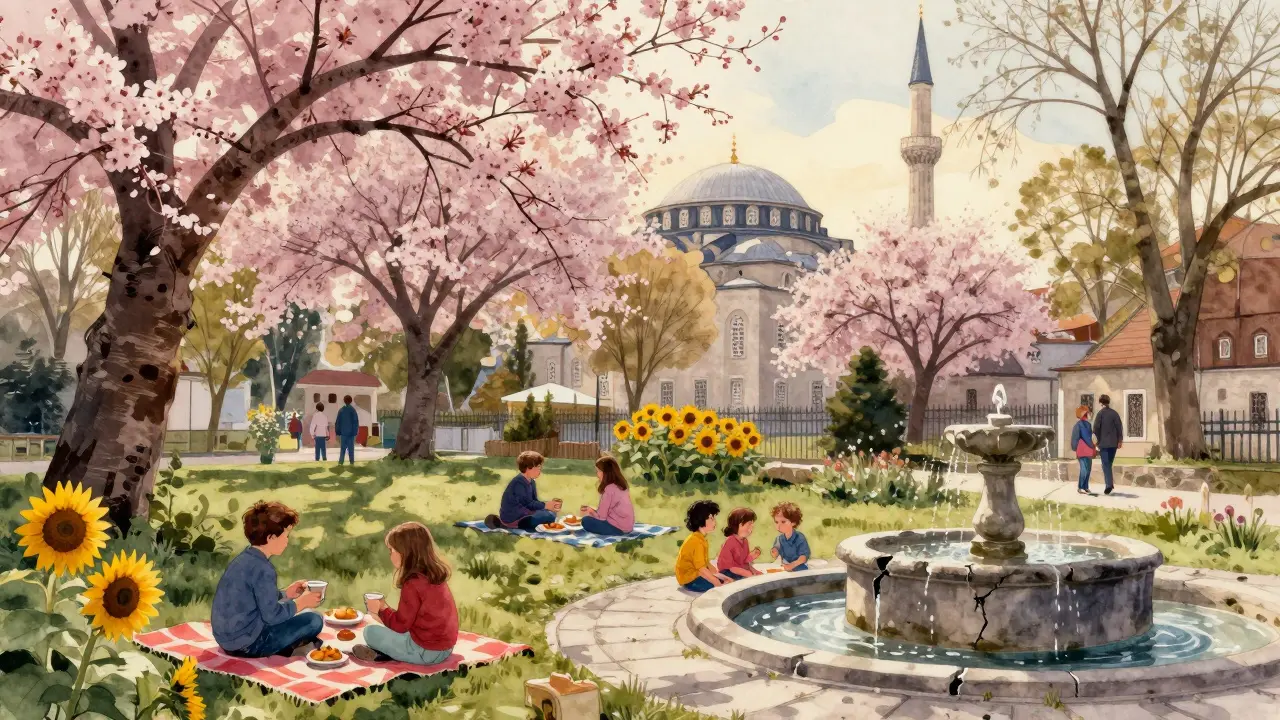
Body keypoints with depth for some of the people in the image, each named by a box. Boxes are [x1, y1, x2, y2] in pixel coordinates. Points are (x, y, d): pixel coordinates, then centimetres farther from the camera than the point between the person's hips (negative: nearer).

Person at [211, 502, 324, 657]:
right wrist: (301, 602, -5)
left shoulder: (245, 558, 7)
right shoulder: (262, 568, -22)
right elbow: (272, 616, -19)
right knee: (314, 621, -9)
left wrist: (285, 594, 15)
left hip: (229, 636, 10)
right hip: (246, 643, -10)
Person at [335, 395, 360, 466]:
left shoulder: (341, 410, -1)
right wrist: (355, 432, 1)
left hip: (343, 432, 1)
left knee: (343, 448, 7)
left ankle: (340, 461, 2)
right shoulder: (353, 410, -5)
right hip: (351, 432, -1)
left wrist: (338, 432, 8)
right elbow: (356, 422, -5)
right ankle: (352, 462, 5)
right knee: (351, 448, 5)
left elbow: (337, 422, 2)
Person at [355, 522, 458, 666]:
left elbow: (400, 625, -14)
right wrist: (385, 608, 13)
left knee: (370, 632, -2)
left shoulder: (413, 584, -21)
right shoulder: (436, 574, 5)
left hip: (426, 651, -9)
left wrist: (381, 609, 3)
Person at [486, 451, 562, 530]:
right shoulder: (519, 483, -19)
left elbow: (535, 501, 8)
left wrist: (549, 505, -7)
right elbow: (529, 504, -21)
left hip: (523, 511, 11)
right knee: (549, 517, -20)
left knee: (551, 512, 16)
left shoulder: (531, 482, 11)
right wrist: (545, 505, -16)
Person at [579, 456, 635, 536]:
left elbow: (601, 516, -16)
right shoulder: (619, 486, 8)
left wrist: (591, 511, 3)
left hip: (618, 528, -9)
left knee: (586, 521, -3)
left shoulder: (609, 489, -19)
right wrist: (592, 510, 12)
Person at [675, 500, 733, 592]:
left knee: (726, 580, 8)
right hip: (691, 579, -10)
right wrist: (719, 584, -22)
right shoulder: (697, 541, -22)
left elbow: (706, 564, 12)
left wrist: (723, 577, 3)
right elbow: (701, 569, -26)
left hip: (696, 575, 10)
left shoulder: (700, 539, 10)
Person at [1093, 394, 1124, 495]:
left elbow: (1096, 428, -9)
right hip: (1113, 443, 4)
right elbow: (1119, 427, 1)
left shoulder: (1100, 413, -6)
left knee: (1105, 464, -4)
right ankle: (1110, 482, 16)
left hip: (1103, 443, -4)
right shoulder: (1115, 413, 4)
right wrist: (1120, 440, 5)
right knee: (1109, 463, 16)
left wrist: (1096, 441, 1)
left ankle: (1109, 484, -16)